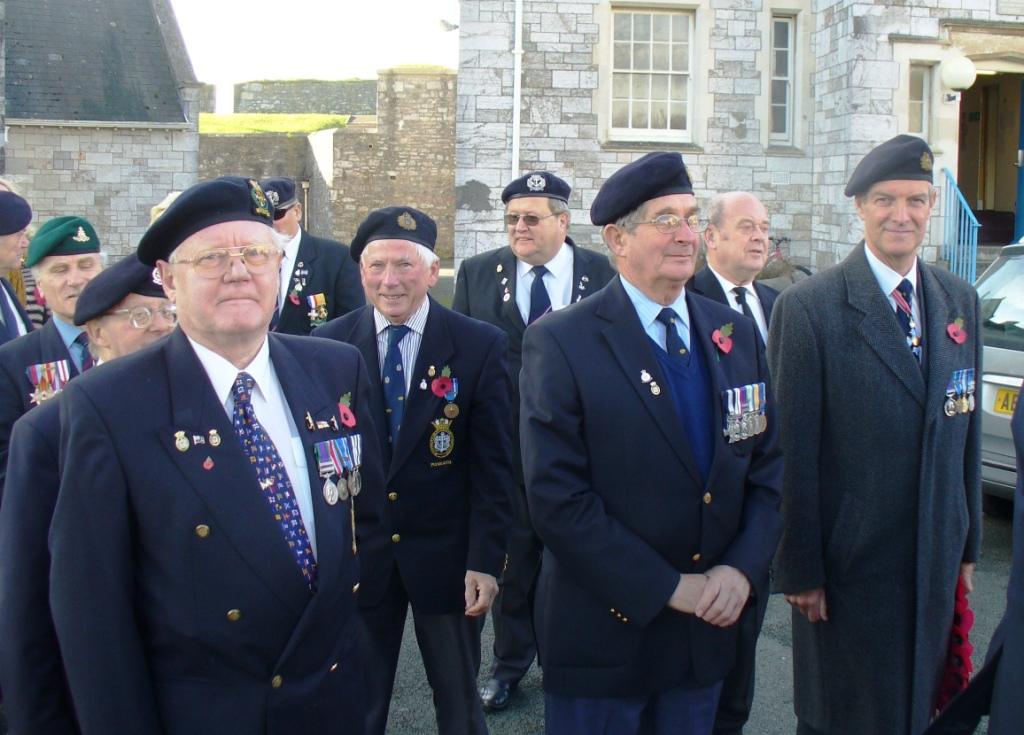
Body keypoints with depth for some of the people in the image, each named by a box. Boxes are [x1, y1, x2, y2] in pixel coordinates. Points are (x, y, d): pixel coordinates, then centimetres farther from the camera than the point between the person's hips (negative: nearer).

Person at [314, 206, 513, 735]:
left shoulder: (480, 346, -8)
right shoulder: (328, 347, -3)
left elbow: (493, 464, -7)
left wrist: (485, 560, -10)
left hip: (447, 556, -1)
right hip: (355, 557, 1)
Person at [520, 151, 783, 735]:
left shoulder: (737, 333, 5)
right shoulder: (560, 342, -12)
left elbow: (770, 466, 6)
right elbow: (557, 496, -18)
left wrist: (743, 568, -9)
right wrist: (666, 588, -17)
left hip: (708, 629, 5)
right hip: (603, 634, -4)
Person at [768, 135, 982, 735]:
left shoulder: (960, 301, 5)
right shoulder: (809, 308, -13)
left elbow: (966, 431, 9)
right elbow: (794, 452, -12)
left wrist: (968, 545, 10)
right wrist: (800, 570, -11)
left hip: (937, 561, 5)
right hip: (848, 566, -5)